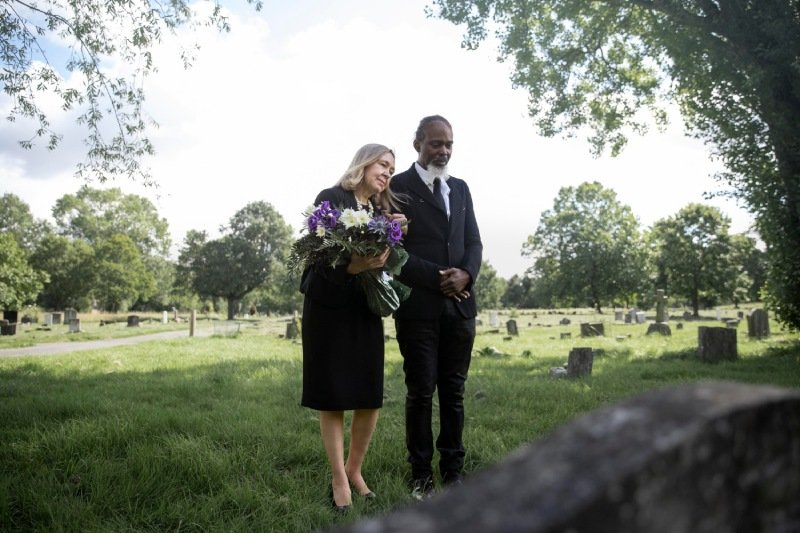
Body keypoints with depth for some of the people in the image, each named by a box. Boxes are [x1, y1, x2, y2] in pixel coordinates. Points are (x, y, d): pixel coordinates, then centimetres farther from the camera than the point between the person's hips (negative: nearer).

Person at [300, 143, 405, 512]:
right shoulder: (331, 199, -4)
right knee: (332, 396, 2)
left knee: (370, 395, 4)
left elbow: (386, 259, 8)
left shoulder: (381, 210, 13)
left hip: (365, 309, 6)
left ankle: (354, 470, 20)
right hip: (329, 306, -5)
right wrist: (352, 266, -33)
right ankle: (339, 480, 11)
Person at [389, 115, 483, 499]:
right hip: (418, 306, -5)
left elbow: (473, 241, 13)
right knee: (421, 392, 2)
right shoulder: (397, 187, -1)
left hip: (460, 305, 5)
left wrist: (466, 274, -8)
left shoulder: (460, 188, 17)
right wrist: (437, 277, -14)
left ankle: (453, 471, 19)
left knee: (454, 391, 9)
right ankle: (421, 474, 14)